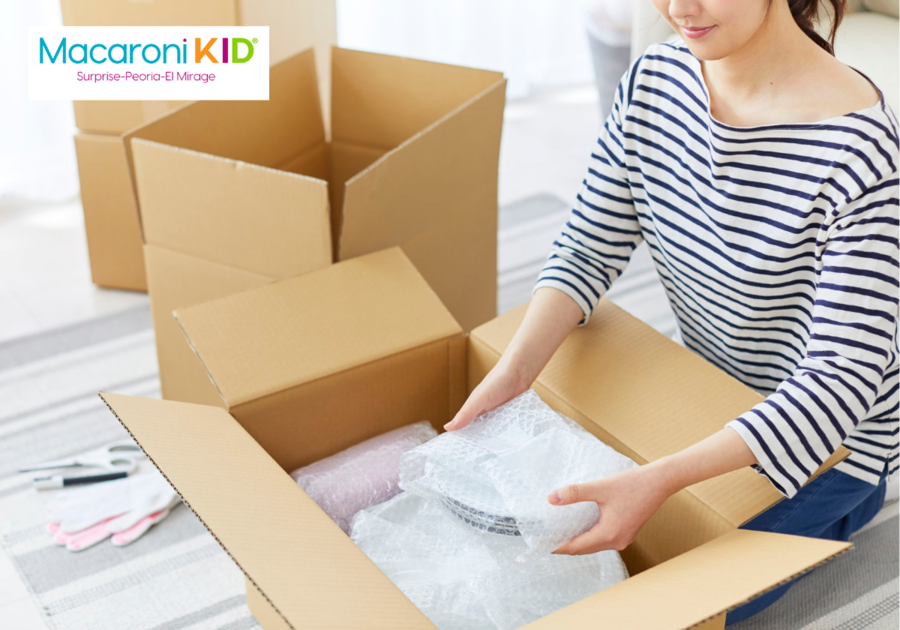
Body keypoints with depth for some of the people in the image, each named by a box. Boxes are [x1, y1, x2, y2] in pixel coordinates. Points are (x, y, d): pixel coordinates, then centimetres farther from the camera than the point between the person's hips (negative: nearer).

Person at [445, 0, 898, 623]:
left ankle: (839, 504, 12)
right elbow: (590, 246, -4)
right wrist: (514, 371, -21)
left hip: (825, 433, -6)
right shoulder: (652, 81, -10)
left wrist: (662, 479, -42)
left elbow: (842, 378, -32)